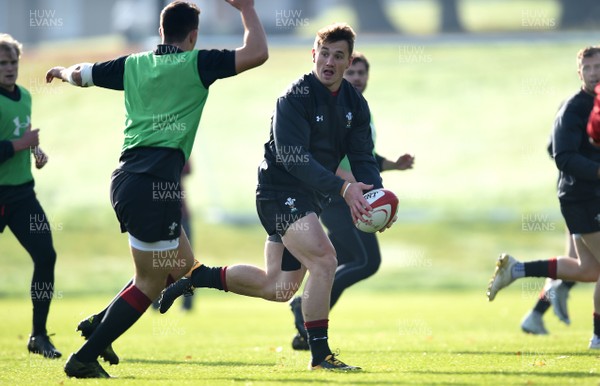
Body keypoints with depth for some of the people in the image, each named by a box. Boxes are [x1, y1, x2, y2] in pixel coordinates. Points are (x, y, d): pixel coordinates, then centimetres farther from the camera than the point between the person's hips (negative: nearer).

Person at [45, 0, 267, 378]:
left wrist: (61, 71, 49)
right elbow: (257, 53, -10)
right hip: (154, 186, -8)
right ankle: (84, 359, -1)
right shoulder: (195, 64, -5)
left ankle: (99, 324, 19)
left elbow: (81, 74, 26)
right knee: (151, 283, 0)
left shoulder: (134, 64, 12)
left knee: (182, 265, 21)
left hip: (128, 178, 8)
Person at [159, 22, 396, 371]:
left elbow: (363, 158, 3)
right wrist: (341, 188, -34)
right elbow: (293, 158, -26)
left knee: (278, 288, 15)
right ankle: (320, 355, -17)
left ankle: (196, 277, 29)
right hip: (280, 193, -8)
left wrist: (377, 196, -18)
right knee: (324, 260, -25)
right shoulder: (296, 97, -18)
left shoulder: (355, 104, 4)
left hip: (310, 198, 8)